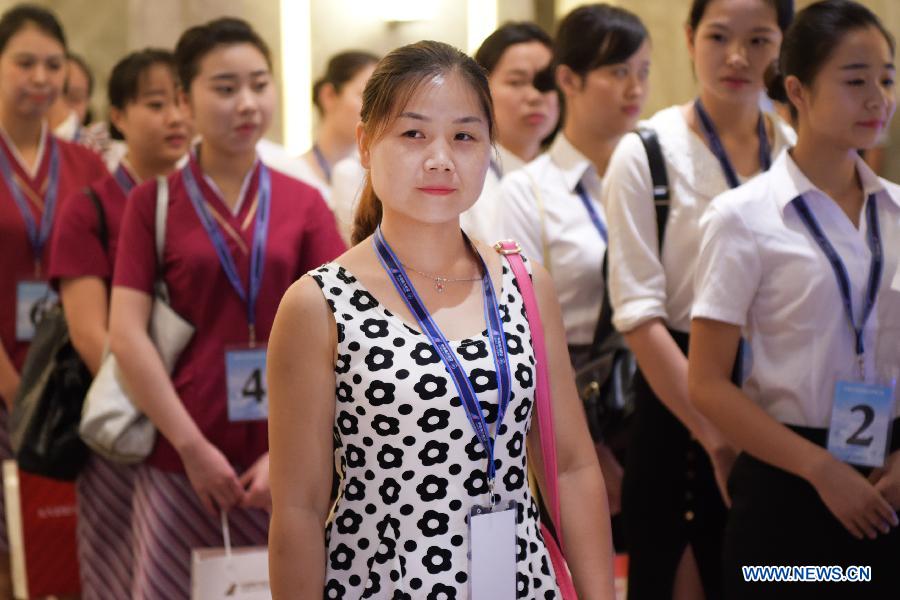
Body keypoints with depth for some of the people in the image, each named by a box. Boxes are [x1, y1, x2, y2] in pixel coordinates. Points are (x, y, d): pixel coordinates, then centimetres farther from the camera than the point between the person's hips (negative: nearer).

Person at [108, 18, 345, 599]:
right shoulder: (153, 201, 2)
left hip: (286, 459, 2)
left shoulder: (304, 203, 6)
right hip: (180, 459, -1)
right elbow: (127, 334, -5)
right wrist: (193, 448, -10)